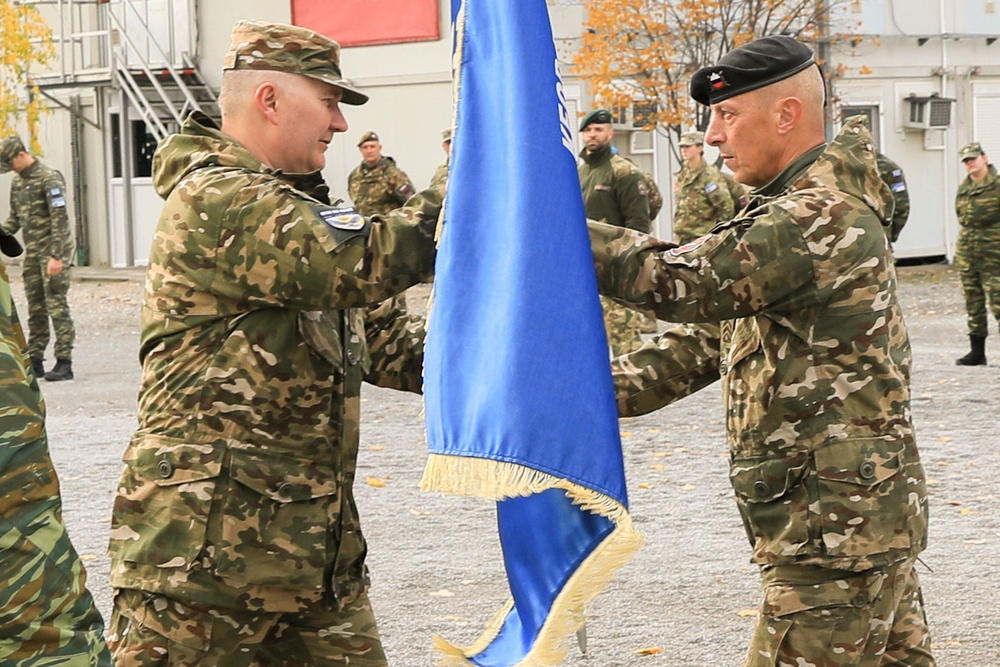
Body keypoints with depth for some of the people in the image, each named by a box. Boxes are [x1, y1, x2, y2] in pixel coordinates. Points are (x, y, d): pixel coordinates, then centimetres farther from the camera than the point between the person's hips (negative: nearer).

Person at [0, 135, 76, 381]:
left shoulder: (49, 178, -12)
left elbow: (60, 219, -18)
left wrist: (56, 256, -22)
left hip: (53, 252, -8)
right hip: (32, 253, 8)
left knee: (56, 305, -9)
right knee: (35, 308, 9)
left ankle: (64, 363, -8)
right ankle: (35, 361, 13)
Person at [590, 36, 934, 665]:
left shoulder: (819, 221, -20)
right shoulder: (804, 211, 16)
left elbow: (679, 280, -24)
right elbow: (716, 332, 15)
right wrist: (607, 389, 4)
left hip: (832, 527, -11)